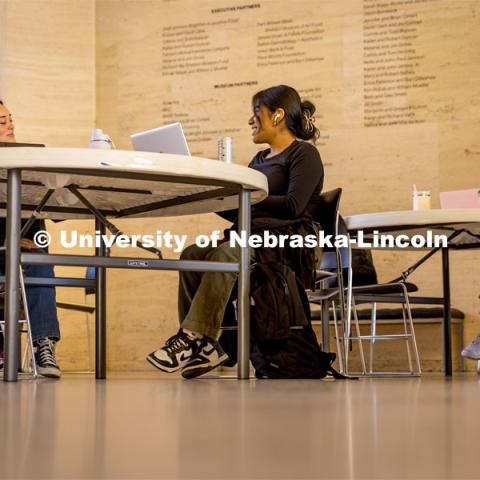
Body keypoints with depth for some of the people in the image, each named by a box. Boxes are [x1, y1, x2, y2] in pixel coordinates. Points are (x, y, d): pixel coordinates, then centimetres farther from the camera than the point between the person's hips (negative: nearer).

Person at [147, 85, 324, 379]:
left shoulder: (304, 154, 2)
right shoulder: (260, 160, 26)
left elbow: (293, 206, -14)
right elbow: (238, 213, 20)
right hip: (251, 238, 8)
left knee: (223, 255, -35)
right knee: (193, 254, -21)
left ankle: (190, 338, -38)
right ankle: (205, 345, -28)